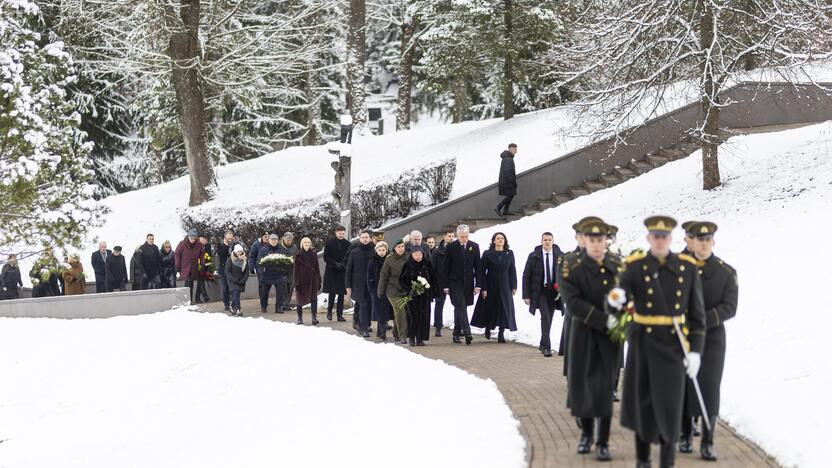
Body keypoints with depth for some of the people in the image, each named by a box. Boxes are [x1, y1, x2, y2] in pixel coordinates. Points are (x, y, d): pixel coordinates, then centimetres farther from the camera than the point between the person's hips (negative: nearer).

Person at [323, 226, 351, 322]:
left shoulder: (347, 244, 4)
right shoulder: (329, 243, -1)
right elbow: (325, 257, -2)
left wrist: (344, 264, -12)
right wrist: (335, 263, -14)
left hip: (342, 271, 2)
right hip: (331, 271, -2)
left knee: (341, 293, 2)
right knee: (332, 292, -6)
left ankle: (340, 314, 7)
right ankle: (329, 312, 11)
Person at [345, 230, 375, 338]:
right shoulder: (354, 252, 4)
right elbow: (349, 269, 5)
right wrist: (348, 285, 1)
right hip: (358, 283, -1)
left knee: (369, 305, 2)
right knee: (363, 305, -8)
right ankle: (364, 329, -8)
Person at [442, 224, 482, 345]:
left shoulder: (474, 247, 4)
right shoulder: (451, 247, -3)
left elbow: (477, 267, 5)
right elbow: (446, 267, -1)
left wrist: (478, 284, 0)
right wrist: (445, 285, -4)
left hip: (468, 283, 3)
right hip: (455, 283, -3)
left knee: (459, 308, 11)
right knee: (461, 307, -13)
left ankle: (457, 333, 20)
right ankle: (467, 333, -21)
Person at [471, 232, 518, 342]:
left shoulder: (509, 254, 4)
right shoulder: (487, 254, -3)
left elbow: (512, 271, 6)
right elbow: (482, 271, -5)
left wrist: (514, 287, 1)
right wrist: (483, 288, -10)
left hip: (505, 287, 2)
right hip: (491, 286, -2)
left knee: (504, 309, -4)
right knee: (490, 308, 7)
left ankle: (501, 333, 0)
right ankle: (488, 328, 31)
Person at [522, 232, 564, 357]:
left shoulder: (560, 256, 0)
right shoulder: (534, 256, -2)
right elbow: (526, 276, 0)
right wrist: (526, 295, -5)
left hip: (554, 291, 2)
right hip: (540, 291, -2)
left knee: (549, 319, 9)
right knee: (545, 316, -17)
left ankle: (543, 345, 26)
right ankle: (546, 346, -16)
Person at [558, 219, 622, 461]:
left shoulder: (617, 265, 2)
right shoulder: (570, 268, -9)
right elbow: (573, 303, -17)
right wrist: (605, 319, -22)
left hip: (611, 334, 1)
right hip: (583, 333, -1)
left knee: (605, 387, -2)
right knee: (581, 383, 6)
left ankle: (603, 443, 7)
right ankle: (586, 433, 28)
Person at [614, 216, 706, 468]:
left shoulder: (688, 267, -1)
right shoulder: (635, 266, -3)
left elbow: (697, 313, 2)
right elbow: (622, 293, -11)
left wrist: (695, 350, -3)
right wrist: (615, 299, -36)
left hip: (674, 345, 0)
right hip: (643, 344, 0)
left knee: (669, 404, -5)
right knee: (642, 400, 9)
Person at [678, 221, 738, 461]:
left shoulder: (727, 272, -1)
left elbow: (729, 308, -9)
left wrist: (702, 321, -21)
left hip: (712, 338, -1)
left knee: (709, 389, -5)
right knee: (682, 388, 6)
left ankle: (707, 443, 1)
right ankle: (685, 436, 20)